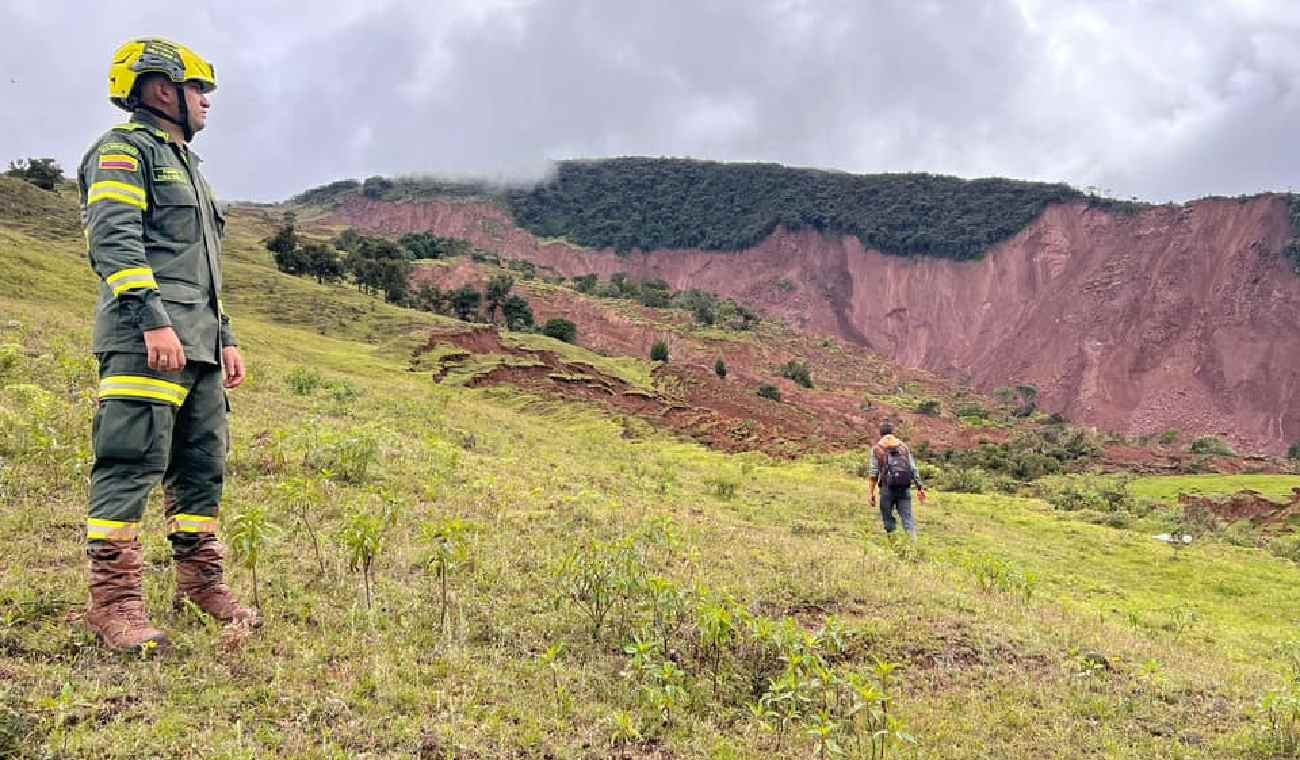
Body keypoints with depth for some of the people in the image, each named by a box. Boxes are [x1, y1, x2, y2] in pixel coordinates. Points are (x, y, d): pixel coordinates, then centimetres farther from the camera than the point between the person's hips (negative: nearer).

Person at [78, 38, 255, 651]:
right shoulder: (123, 151, 0)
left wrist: (225, 340, 24)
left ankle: (200, 581, 21)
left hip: (198, 346, 9)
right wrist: (154, 320, -24)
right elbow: (115, 242, -15)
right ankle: (113, 601, -7)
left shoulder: (185, 165, 28)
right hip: (147, 342, -9)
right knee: (133, 463, -11)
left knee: (203, 463, 11)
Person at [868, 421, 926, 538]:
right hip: (905, 488, 2)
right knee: (907, 517, 1)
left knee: (888, 517, 9)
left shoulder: (877, 448, 6)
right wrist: (920, 487, 9)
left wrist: (872, 493, 2)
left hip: (887, 487, -2)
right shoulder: (904, 446, 14)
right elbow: (913, 468, 8)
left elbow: (874, 473, 0)